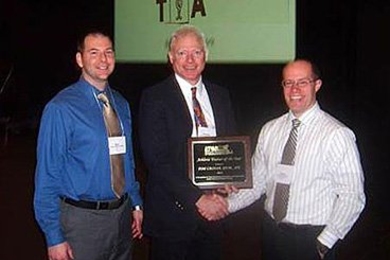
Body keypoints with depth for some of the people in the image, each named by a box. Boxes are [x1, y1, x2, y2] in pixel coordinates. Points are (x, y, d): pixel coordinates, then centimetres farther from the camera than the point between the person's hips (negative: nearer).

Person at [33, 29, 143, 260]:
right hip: (83, 219, -6)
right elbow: (48, 175, -13)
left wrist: (136, 204, 13)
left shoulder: (121, 104, 7)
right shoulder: (60, 109, -13)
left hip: (123, 214, 6)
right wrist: (54, 238, -14)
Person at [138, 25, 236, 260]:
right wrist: (197, 198, -18)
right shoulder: (155, 97, -7)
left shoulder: (221, 95, 9)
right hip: (173, 212, -4)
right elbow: (157, 159, -14)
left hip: (213, 210, 5)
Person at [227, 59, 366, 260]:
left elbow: (352, 196, -13)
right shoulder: (270, 130, 4)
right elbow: (256, 182, 6)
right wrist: (227, 204, -9)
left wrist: (325, 242, -15)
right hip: (271, 232, 5)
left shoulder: (337, 135, -13)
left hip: (312, 239, -4)